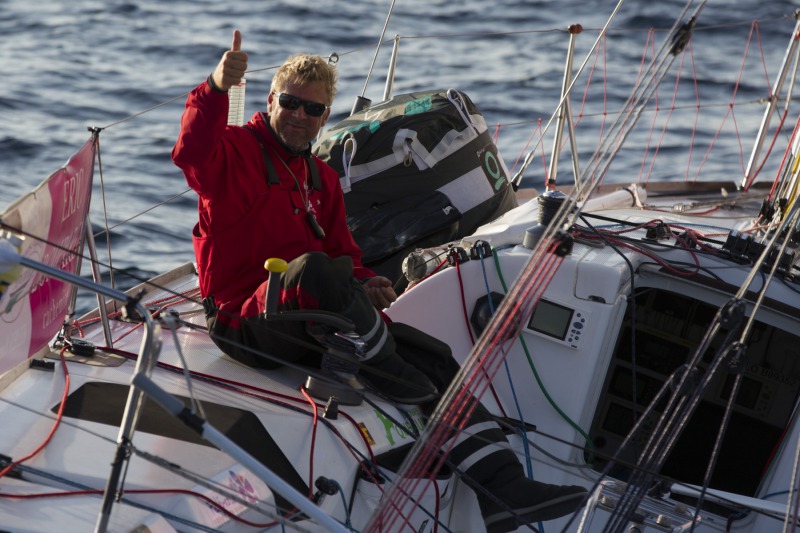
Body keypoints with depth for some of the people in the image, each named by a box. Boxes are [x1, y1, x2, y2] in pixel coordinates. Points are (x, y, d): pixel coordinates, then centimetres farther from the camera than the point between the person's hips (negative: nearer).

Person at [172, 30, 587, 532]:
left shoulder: (322, 178, 21)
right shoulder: (236, 150, -2)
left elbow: (344, 253, 24)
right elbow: (191, 152, -26)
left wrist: (363, 284, 1)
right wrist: (217, 87, -42)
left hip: (311, 325, 8)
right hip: (247, 319, -8)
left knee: (434, 354, -6)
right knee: (317, 268, -40)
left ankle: (504, 484, -12)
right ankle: (415, 398, -25)